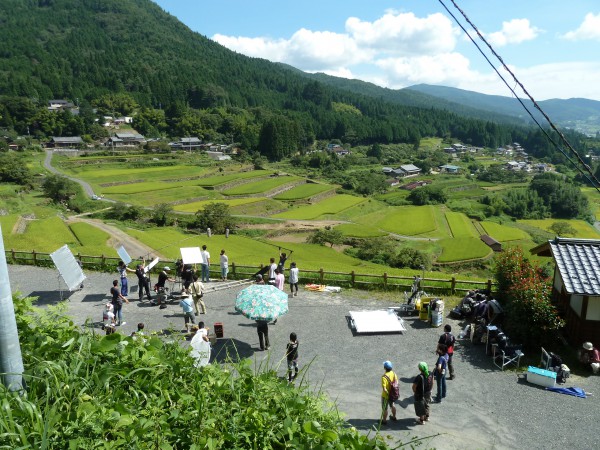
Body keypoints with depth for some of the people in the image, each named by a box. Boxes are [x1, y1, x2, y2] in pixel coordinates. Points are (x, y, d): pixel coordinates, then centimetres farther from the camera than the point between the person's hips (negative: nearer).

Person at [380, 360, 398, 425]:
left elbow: (384, 389, -33)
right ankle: (394, 417, 48)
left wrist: (388, 393, -18)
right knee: (392, 405, 30)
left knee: (384, 408, 13)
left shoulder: (384, 377, -31)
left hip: (386, 395, -6)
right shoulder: (394, 374, -11)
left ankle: (384, 421, 29)